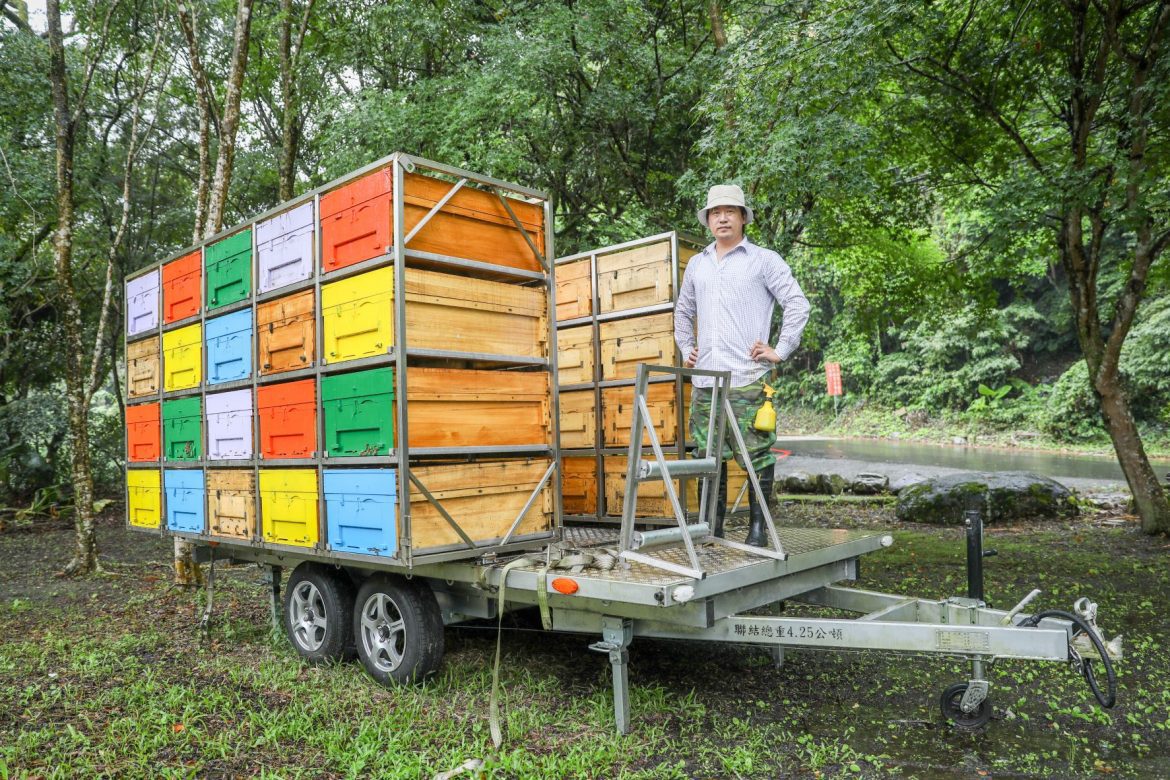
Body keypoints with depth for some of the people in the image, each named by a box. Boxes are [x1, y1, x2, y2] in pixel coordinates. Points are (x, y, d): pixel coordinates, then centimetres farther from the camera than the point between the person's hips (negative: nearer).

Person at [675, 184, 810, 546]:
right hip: (704, 380, 5)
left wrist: (781, 350, -6)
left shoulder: (764, 260, 3)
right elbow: (683, 311, 31)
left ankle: (758, 526, 6)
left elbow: (798, 304, -1)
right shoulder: (696, 264, 18)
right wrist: (686, 349, 19)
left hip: (747, 379, -5)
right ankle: (712, 526, 18)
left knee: (756, 455, -4)